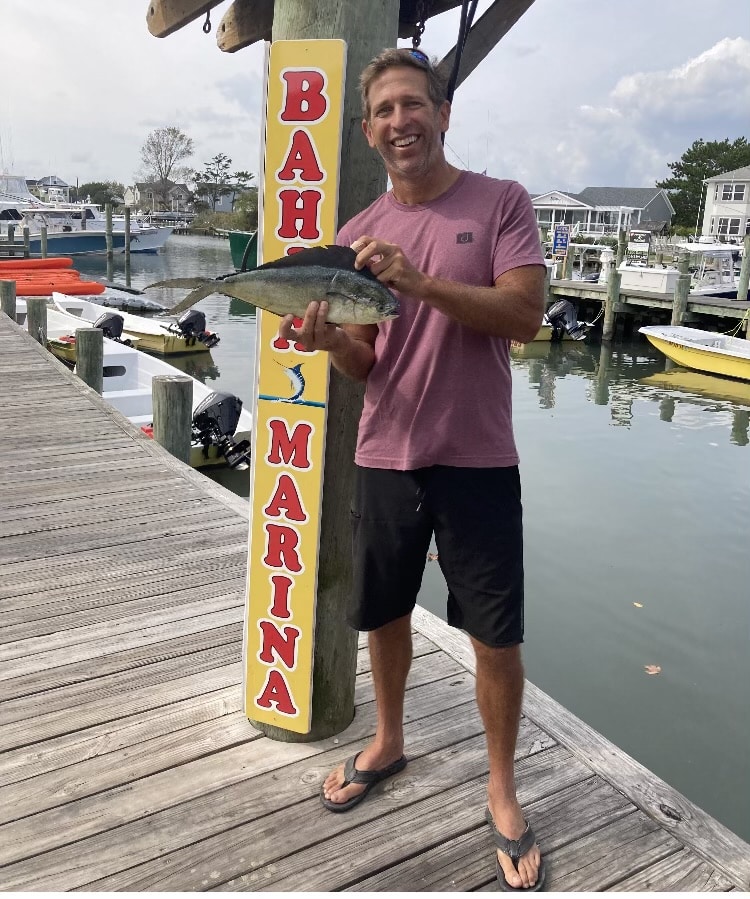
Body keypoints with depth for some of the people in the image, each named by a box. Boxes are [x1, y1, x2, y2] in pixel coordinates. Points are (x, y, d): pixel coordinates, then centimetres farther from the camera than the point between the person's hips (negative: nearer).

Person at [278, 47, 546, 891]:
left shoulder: (501, 202, -2)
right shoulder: (357, 236, 7)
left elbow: (525, 314, -14)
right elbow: (365, 364, 5)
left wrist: (421, 283, -25)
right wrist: (328, 339, -17)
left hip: (477, 461, -3)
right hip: (384, 458, 4)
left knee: (497, 637, 3)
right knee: (385, 615, 17)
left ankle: (502, 791, 26)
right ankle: (387, 741, 42)